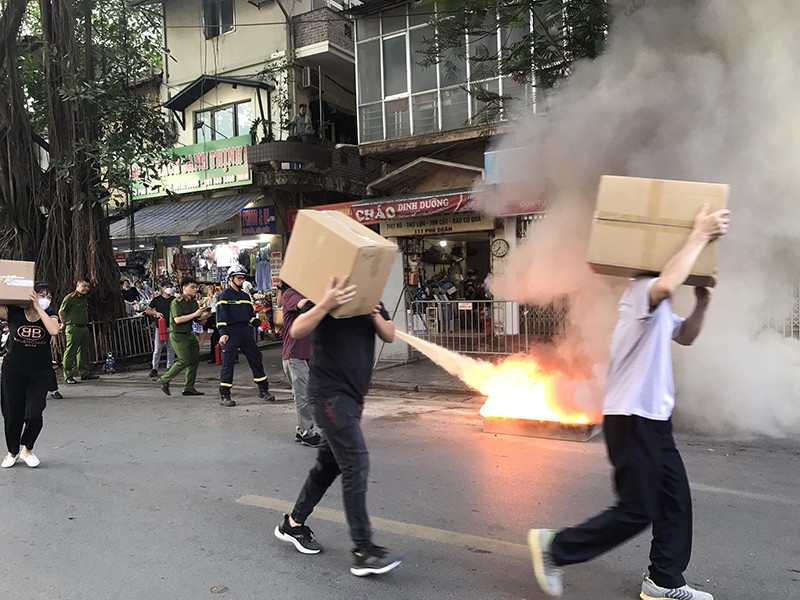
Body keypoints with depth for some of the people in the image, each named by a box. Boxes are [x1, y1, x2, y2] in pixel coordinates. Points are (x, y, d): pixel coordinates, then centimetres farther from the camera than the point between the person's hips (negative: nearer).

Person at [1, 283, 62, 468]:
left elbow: (54, 330, -24)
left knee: (34, 414, -9)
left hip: (40, 374, 0)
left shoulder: (48, 316, -1)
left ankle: (27, 448, 20)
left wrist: (38, 308, -19)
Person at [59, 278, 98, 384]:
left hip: (84, 328, 9)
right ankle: (68, 375, 1)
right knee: (70, 352, -4)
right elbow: (61, 312, -7)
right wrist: (64, 324, 1)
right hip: (73, 328, -9)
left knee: (84, 351, 13)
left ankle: (85, 373, 21)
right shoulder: (70, 298, -10)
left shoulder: (84, 299, 16)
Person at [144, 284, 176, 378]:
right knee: (157, 349, -2)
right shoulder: (157, 299, 3)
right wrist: (155, 313, -11)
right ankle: (154, 369, 3)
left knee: (171, 348, 5)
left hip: (171, 327, 2)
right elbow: (147, 311, 6)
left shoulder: (174, 299, 9)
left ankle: (170, 367, 16)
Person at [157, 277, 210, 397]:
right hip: (177, 335, -8)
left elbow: (199, 321, 15)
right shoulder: (177, 302, -13)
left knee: (195, 359, 2)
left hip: (189, 335, 8)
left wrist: (205, 316, -7)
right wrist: (195, 314, -25)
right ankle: (164, 380, 5)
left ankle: (189, 388, 10)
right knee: (185, 360, -12)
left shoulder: (194, 303, 11)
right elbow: (177, 319, -25)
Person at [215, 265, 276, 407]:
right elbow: (221, 315, -12)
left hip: (246, 332, 7)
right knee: (228, 363, -4)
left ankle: (263, 390, 17)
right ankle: (224, 396, 3)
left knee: (256, 359, 7)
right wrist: (223, 333, -21)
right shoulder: (224, 295, -3)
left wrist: (258, 324, 8)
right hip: (230, 333, -7)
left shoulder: (245, 296, 18)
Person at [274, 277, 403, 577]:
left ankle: (293, 524, 34)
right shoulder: (329, 296, -11)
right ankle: (364, 552, -6)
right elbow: (297, 331, -23)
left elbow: (389, 336, 6)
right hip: (330, 393, -8)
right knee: (356, 465, -12)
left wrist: (375, 316, -14)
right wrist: (325, 305, -39)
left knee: (329, 463, 16)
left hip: (353, 395, 8)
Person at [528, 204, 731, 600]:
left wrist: (702, 303, 10)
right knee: (636, 511, -4)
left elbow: (684, 337, 28)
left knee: (675, 498, 14)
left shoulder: (658, 305, 19)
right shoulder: (643, 290, -16)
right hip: (632, 418, -11)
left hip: (653, 418, 11)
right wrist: (700, 235, -31)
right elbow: (667, 285, -41)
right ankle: (555, 547, 7)